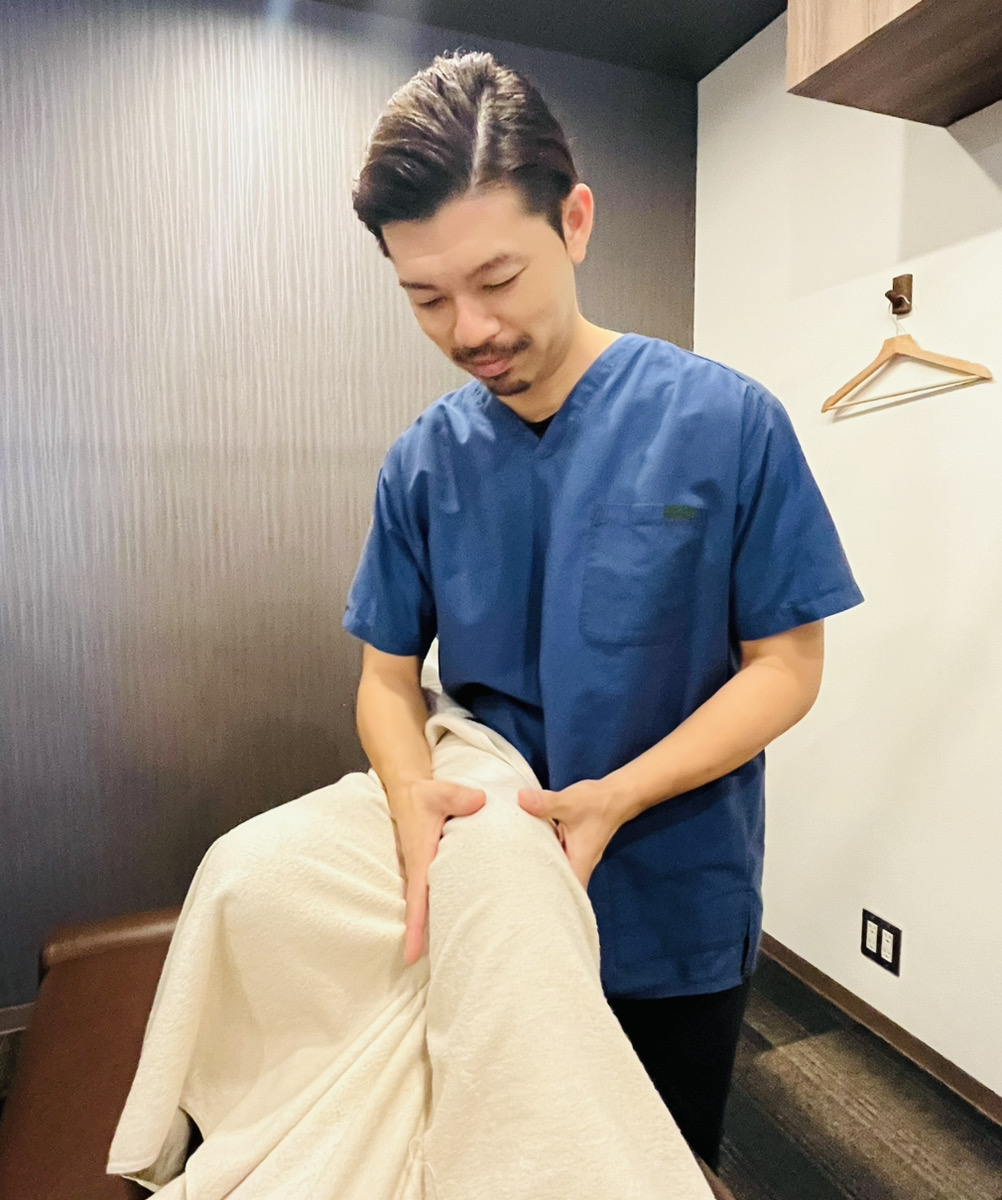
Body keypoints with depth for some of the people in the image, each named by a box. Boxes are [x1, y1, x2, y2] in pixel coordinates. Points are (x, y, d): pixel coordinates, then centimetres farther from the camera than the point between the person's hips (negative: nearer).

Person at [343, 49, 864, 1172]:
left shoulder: (725, 421, -16)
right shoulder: (424, 463, -7)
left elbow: (786, 664, -13)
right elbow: (388, 675, -3)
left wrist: (615, 798, -25)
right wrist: (415, 796, -23)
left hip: (679, 908, -2)